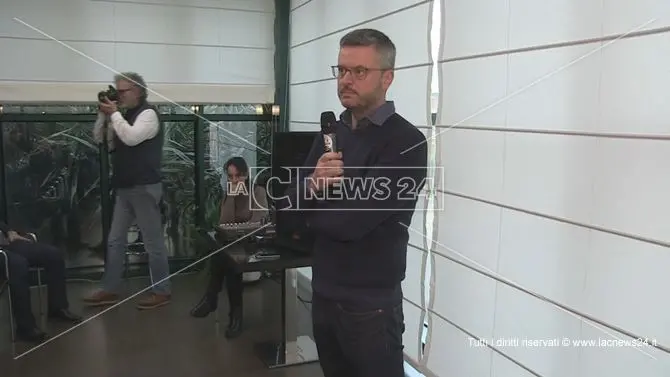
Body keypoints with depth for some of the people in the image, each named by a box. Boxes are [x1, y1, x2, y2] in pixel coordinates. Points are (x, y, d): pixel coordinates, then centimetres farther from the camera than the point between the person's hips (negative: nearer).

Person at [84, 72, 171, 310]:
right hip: (125, 188, 9)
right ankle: (110, 290, 20)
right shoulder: (124, 115, 17)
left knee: (153, 241, -2)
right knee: (115, 240, 11)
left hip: (145, 188, -9)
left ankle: (161, 291, 7)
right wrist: (105, 116, 3)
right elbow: (100, 139, 17)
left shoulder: (148, 113, -8)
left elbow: (132, 138, -24)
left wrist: (114, 114, -13)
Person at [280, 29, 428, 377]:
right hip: (323, 292, 7)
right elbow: (288, 205, 2)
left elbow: (351, 222, -25)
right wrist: (313, 184, -19)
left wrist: (311, 215, -5)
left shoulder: (406, 143, -18)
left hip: (370, 304, -6)